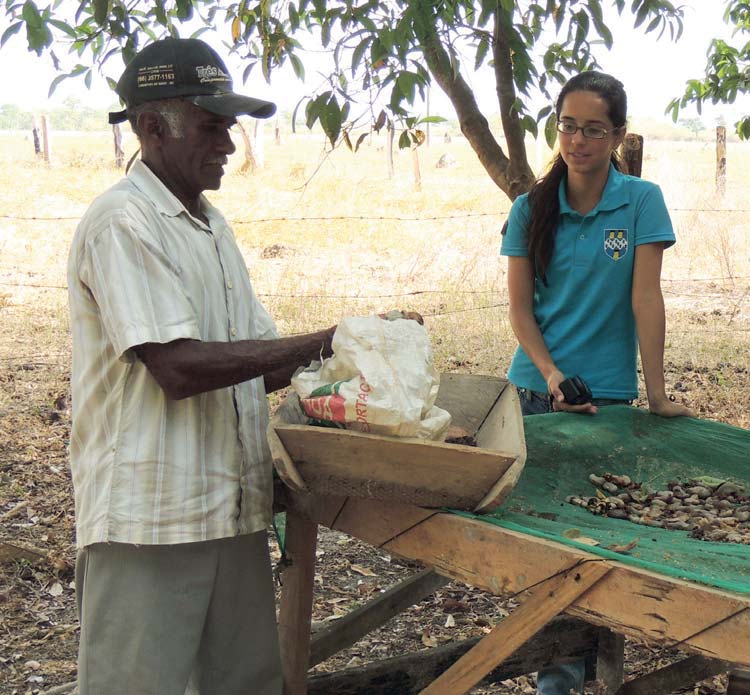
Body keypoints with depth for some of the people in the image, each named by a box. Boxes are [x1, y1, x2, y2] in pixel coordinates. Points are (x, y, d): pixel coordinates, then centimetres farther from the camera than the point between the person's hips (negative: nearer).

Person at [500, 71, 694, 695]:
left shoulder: (641, 201, -3)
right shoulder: (531, 210, 2)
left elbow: (646, 299, -8)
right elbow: (519, 304, 0)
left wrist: (657, 395, -12)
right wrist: (553, 375, -14)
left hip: (608, 390, -2)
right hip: (536, 387, 2)